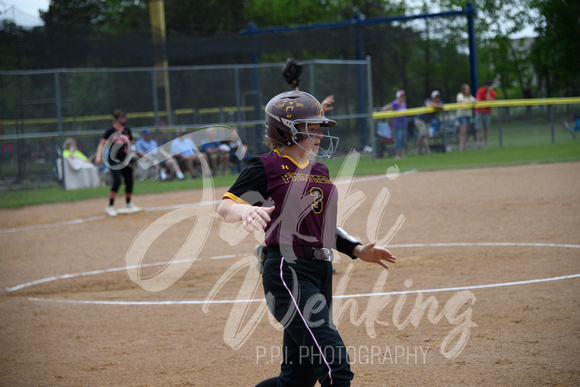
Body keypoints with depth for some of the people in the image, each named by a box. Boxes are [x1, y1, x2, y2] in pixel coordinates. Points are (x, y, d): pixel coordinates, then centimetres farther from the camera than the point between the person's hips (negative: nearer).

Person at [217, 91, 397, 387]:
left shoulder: (319, 170, 18)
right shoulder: (267, 166, -4)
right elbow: (224, 208, -11)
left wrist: (357, 250, 16)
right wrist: (246, 210, -33)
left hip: (321, 273, 8)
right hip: (289, 273, -8)